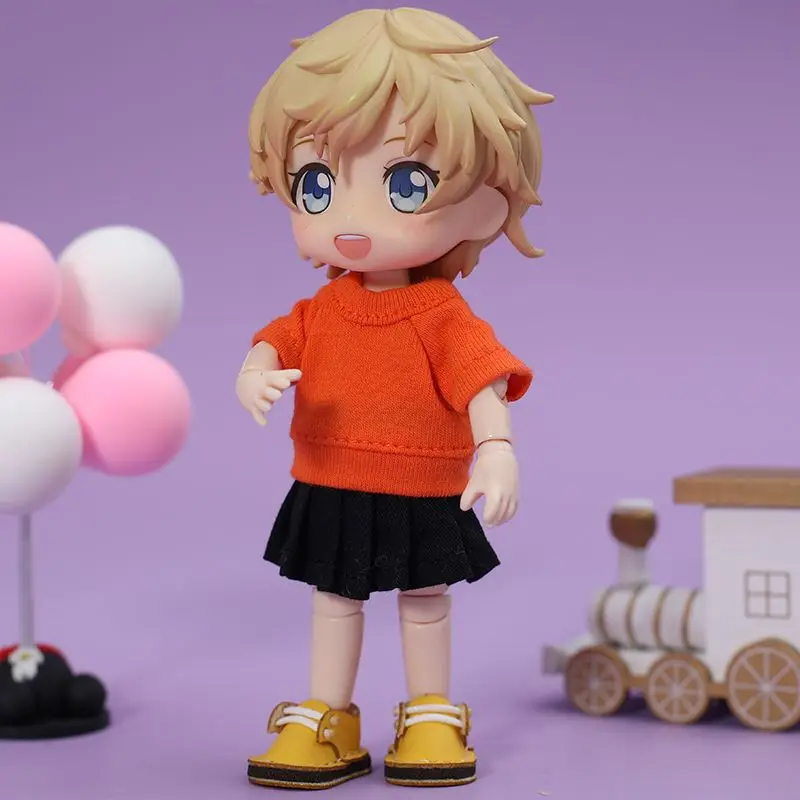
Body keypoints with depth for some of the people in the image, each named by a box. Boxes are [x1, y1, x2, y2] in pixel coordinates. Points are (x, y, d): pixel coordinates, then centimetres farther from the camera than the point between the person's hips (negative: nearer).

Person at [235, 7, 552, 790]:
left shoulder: (444, 316, -16)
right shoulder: (320, 311, -4)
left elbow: (482, 380, -24)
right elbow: (276, 342, -11)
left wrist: (496, 447, -40)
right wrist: (254, 376, -35)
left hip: (423, 502, -3)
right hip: (330, 495, 3)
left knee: (425, 601, 13)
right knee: (333, 600, 14)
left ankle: (430, 718, 29)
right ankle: (325, 723, 25)